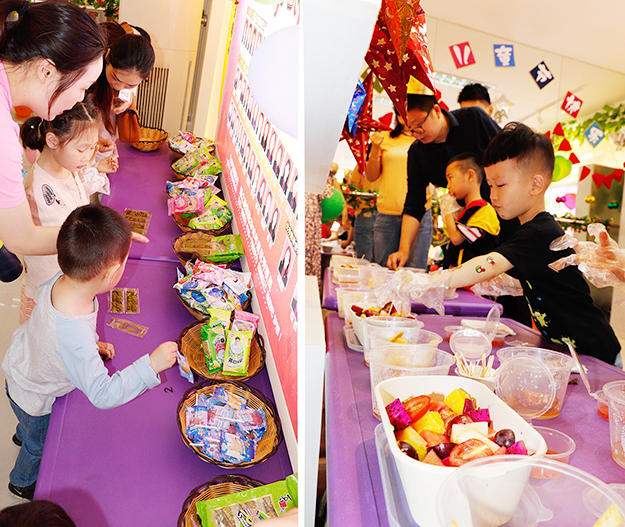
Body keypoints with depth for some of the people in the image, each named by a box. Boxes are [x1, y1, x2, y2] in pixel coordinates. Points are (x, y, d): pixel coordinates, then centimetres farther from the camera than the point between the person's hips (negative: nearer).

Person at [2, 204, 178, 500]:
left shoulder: (60, 281, -28)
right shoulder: (76, 338, -50)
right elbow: (103, 394, -41)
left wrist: (93, 343, -4)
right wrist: (151, 364, -39)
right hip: (33, 400, -6)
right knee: (40, 444, 29)